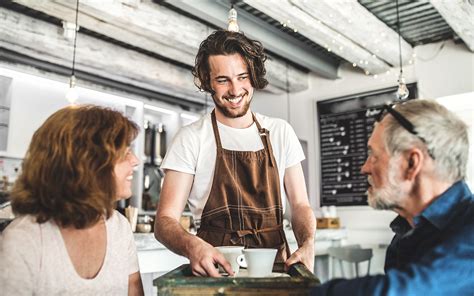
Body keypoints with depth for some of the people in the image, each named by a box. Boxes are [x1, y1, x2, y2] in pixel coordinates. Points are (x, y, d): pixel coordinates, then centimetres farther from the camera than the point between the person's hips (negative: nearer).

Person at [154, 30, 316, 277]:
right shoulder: (190, 138, -2)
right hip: (216, 269, -2)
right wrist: (192, 246, -26)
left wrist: (307, 244, -11)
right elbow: (165, 221, -5)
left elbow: (299, 205, 9)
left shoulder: (280, 132, 9)